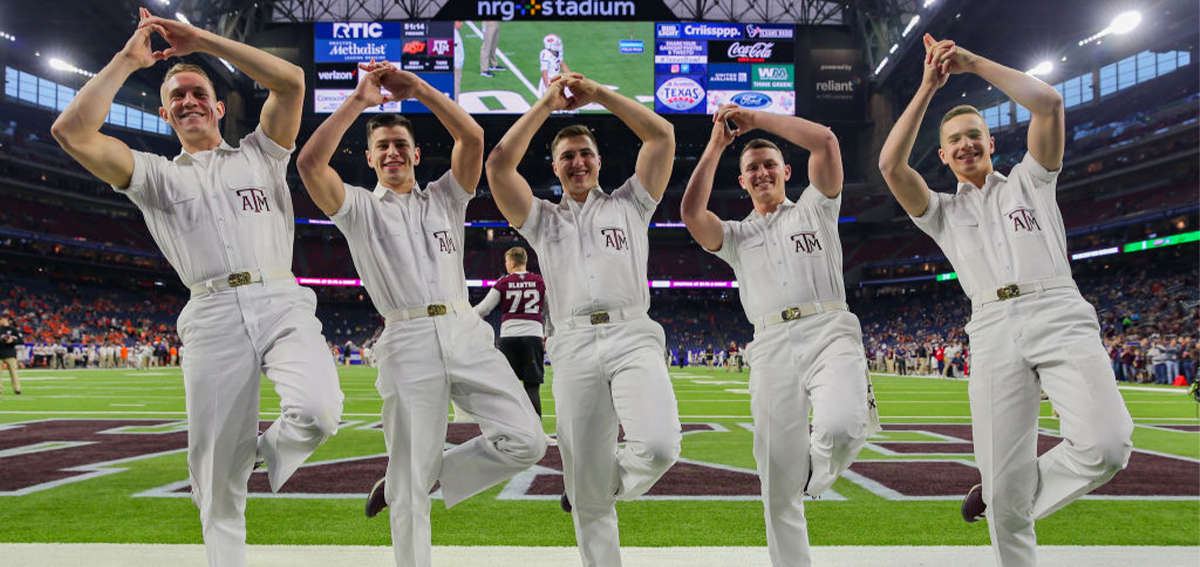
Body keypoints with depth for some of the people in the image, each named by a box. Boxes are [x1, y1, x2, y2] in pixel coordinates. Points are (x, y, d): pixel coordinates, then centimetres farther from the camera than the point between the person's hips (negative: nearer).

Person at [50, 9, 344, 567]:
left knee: (318, 412, -26)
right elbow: (71, 131, 5)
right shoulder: (156, 175, 20)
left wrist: (200, 39, 10)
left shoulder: (259, 154, 22)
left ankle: (269, 452, 8)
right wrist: (128, 59, 11)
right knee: (218, 476, 1)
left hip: (283, 305, 0)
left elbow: (291, 80, 8)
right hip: (214, 318, 0)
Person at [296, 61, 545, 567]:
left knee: (526, 442, -8)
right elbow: (309, 164, -5)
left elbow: (473, 137, 5)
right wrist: (358, 101, -6)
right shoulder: (358, 208, 14)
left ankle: (432, 475, 12)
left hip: (466, 335, 3)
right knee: (410, 481, -1)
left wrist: (417, 87, 0)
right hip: (407, 345, -2)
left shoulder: (445, 198, 20)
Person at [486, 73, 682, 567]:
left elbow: (662, 136, 13)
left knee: (659, 446, -25)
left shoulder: (629, 205, 22)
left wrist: (599, 94, 15)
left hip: (632, 336, 0)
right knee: (586, 490, 0)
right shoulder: (543, 220, 23)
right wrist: (546, 104, 14)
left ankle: (607, 485, 7)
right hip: (574, 346, 1)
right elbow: (499, 164, 10)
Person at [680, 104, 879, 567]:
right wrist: (715, 146, 8)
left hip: (829, 332, -1)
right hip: (772, 347, 2)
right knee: (778, 482, 0)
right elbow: (691, 213, 2)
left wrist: (755, 119, 10)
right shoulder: (735, 235, 23)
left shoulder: (815, 208, 21)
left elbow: (825, 141, 7)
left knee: (841, 429, -30)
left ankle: (816, 476, 4)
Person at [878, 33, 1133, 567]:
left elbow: (1048, 102, 7)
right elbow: (891, 165, 3)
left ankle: (1014, 496, 1)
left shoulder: (1028, 180, 21)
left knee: (1105, 447, -25)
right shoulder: (943, 212, 21)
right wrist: (928, 88, 5)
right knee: (1004, 484, -6)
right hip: (994, 330, 1)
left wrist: (974, 63, 8)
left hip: (1059, 314, 0)